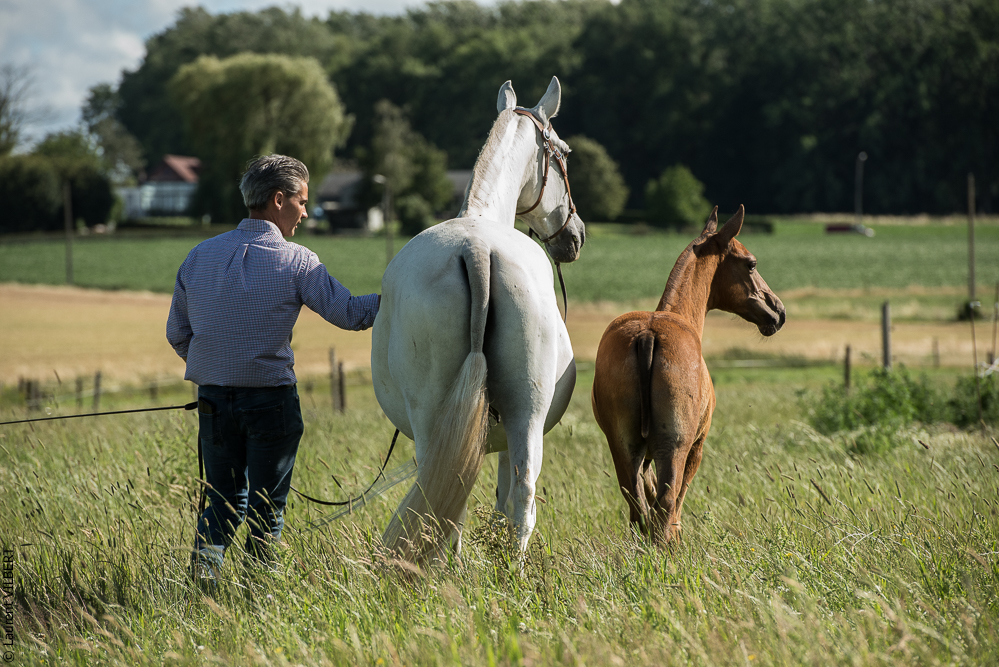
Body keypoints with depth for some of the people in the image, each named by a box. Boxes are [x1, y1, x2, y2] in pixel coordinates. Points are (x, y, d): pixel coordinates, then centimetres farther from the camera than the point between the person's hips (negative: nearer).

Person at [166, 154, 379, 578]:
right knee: (267, 504, 9)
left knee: (225, 498, 16)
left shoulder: (199, 257, 6)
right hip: (271, 400, -4)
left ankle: (206, 558, -4)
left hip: (213, 400, 4)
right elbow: (349, 313, -11)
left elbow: (177, 333, 11)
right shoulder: (295, 262, -9)